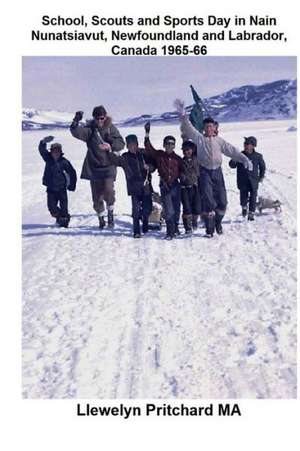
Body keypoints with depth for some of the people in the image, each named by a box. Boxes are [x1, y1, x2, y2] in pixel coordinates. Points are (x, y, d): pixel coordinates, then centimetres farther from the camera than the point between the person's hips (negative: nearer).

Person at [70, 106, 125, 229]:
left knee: (108, 190, -21)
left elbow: (121, 143, -5)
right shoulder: (90, 129, -1)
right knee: (97, 196, 6)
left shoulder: (111, 128, 1)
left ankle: (110, 214, 2)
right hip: (94, 167, 1)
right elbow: (76, 132, -18)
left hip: (108, 165, -1)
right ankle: (101, 219, 25)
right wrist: (76, 122, -37)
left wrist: (110, 145, -23)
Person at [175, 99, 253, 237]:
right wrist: (182, 115, -19)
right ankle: (209, 228, -1)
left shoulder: (219, 140, 12)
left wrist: (245, 159, -3)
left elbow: (232, 150, 8)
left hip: (217, 171, 3)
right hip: (204, 172, -3)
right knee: (207, 200, -9)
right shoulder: (199, 138, 6)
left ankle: (218, 222, 28)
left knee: (222, 200, 3)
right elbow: (188, 128, -5)